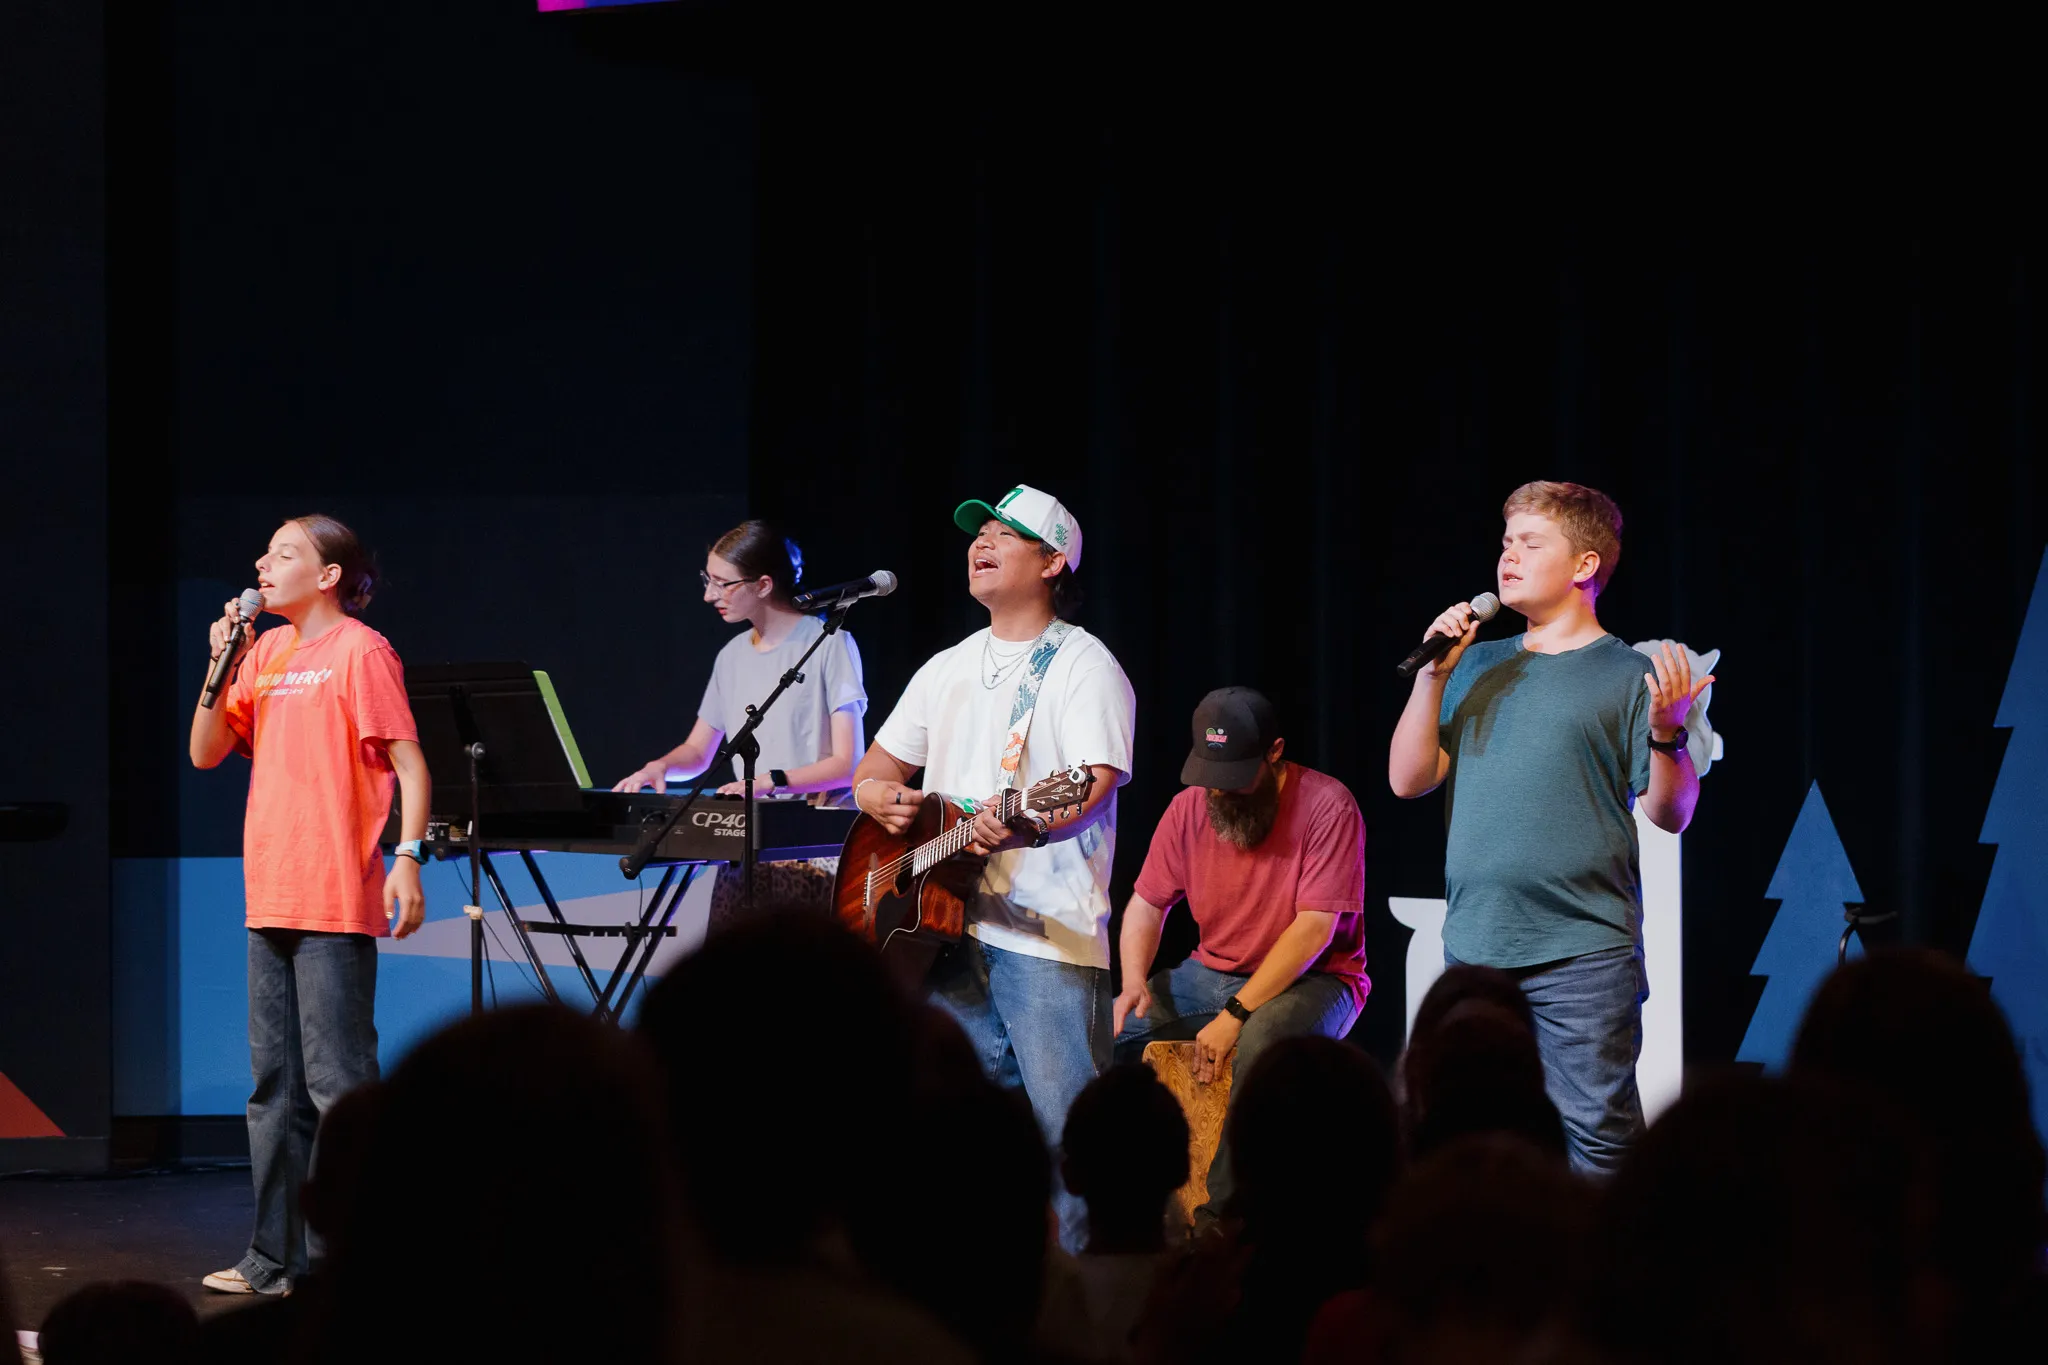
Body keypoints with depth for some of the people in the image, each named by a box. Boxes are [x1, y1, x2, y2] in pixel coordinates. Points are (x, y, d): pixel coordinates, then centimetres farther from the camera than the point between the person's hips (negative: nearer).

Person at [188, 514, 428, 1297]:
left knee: (338, 1082, -8)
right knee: (275, 1085, 11)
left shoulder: (360, 652, -6)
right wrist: (222, 665, 2)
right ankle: (275, 1258, 16)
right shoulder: (267, 654, 15)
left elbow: (409, 764, -10)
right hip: (272, 899, 8)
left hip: (336, 904, -8)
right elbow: (206, 752, 14)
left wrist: (408, 857, -21)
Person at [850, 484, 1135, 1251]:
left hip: (1048, 930, -7)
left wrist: (1028, 829, -37)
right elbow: (875, 769, 22)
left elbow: (1097, 785, -17)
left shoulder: (1082, 667, -4)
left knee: (1066, 1123, -11)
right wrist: (883, 798, -3)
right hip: (942, 919, 7)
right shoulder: (948, 669, 18)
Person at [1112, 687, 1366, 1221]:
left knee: (1262, 1042, -40)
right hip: (1213, 974, 6)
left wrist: (1237, 1014, -26)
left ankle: (1223, 1217, -32)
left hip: (1311, 982, -6)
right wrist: (1135, 981, -16)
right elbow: (1147, 905, 6)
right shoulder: (1190, 806, 0)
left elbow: (1314, 928, -22)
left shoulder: (1327, 806, -17)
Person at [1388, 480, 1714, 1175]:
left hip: (1583, 958, -5)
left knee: (1596, 1136, -8)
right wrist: (1432, 676, -1)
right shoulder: (1479, 667, 16)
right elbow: (1408, 779, 9)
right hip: (1474, 947, 5)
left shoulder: (1627, 675, 0)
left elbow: (1670, 815, -5)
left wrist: (1667, 732, -23)